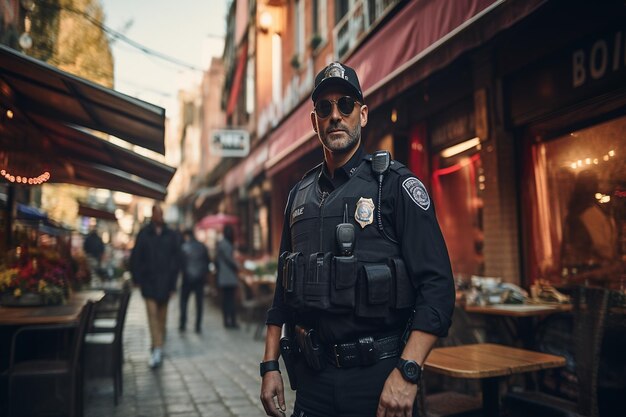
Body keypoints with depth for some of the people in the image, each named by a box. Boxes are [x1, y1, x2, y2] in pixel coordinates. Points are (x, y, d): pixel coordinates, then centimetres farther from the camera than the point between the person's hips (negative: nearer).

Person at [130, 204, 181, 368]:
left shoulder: (171, 235, 4)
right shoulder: (143, 234, 1)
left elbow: (176, 260, 4)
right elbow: (135, 257, 3)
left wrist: (173, 283, 0)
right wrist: (137, 278, -4)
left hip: (165, 281, 1)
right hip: (148, 280, -1)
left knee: (162, 316, 9)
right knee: (152, 313, -9)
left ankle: (156, 348, 23)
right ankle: (157, 348, -12)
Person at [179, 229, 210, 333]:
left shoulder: (183, 247, -7)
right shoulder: (202, 247, 3)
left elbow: (180, 262, -5)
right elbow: (208, 262, 6)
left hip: (187, 278, -2)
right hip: (200, 278, 2)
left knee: (183, 301, 12)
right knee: (199, 303, 6)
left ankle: (183, 324, 8)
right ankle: (198, 326, 6)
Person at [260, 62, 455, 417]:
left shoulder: (396, 184, -8)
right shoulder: (300, 195, 7)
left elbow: (437, 285, -14)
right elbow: (283, 290, 12)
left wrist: (407, 373, -20)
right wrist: (270, 366, 8)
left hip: (379, 376, -4)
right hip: (312, 378, 5)